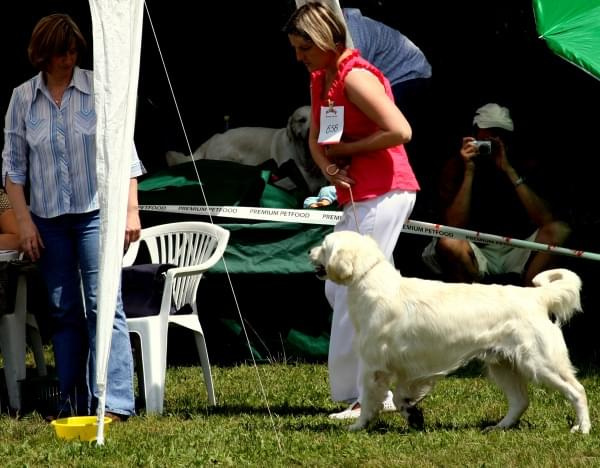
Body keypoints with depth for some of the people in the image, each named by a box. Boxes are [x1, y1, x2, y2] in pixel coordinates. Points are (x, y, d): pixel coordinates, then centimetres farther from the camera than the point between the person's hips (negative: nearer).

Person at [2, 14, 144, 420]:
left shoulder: (100, 88, -2)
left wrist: (131, 208, -5)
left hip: (96, 212, -3)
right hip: (48, 219, 3)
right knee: (64, 311, 7)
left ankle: (115, 401, -10)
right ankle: (74, 402, 12)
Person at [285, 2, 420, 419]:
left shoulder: (355, 77, -16)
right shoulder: (319, 79, 13)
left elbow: (400, 131, -23)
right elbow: (316, 140, 20)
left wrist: (345, 149, -14)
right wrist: (328, 167, -2)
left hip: (384, 193, -10)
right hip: (357, 197, 10)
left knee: (354, 293, -12)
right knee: (338, 288, 11)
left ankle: (368, 396, -10)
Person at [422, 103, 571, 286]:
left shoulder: (524, 166, 2)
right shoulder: (456, 166, -3)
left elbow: (545, 219, -14)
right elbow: (454, 227, -15)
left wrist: (509, 170, -18)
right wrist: (469, 172, -20)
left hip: (517, 249, 2)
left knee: (559, 230, -23)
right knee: (449, 243, -34)